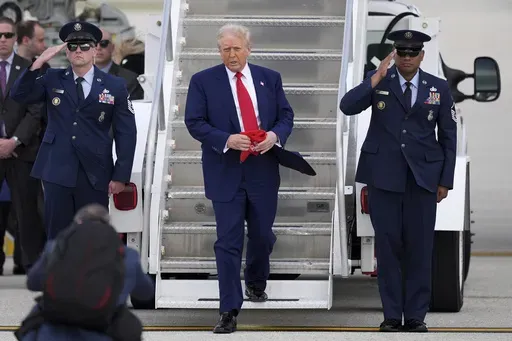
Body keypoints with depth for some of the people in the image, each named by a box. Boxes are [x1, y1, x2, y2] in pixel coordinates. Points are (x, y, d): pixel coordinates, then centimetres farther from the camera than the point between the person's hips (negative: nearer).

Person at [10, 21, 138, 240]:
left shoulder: (114, 86, 3)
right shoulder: (52, 79, 8)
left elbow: (126, 133, 2)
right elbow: (19, 95, -2)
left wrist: (120, 176, -4)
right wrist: (39, 62, -13)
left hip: (94, 174, -1)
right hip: (57, 171, 1)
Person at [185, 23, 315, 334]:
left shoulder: (270, 78, 7)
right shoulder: (203, 81, -2)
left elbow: (286, 116, 9)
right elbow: (195, 122, -6)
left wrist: (275, 135, -14)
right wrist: (227, 140, -20)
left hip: (263, 171, 3)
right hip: (226, 173, -3)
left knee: (263, 236, 15)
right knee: (228, 242, -5)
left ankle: (256, 283, 44)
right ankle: (230, 311, -4)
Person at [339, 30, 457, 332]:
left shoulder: (439, 88, 5)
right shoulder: (379, 81, 2)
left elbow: (448, 135, 8)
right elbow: (347, 107, -12)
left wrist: (446, 180, 4)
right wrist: (377, 78, -20)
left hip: (422, 177, 0)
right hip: (384, 176, 0)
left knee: (419, 247, 0)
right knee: (388, 245, 2)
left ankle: (416, 316, 6)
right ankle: (392, 315, 7)